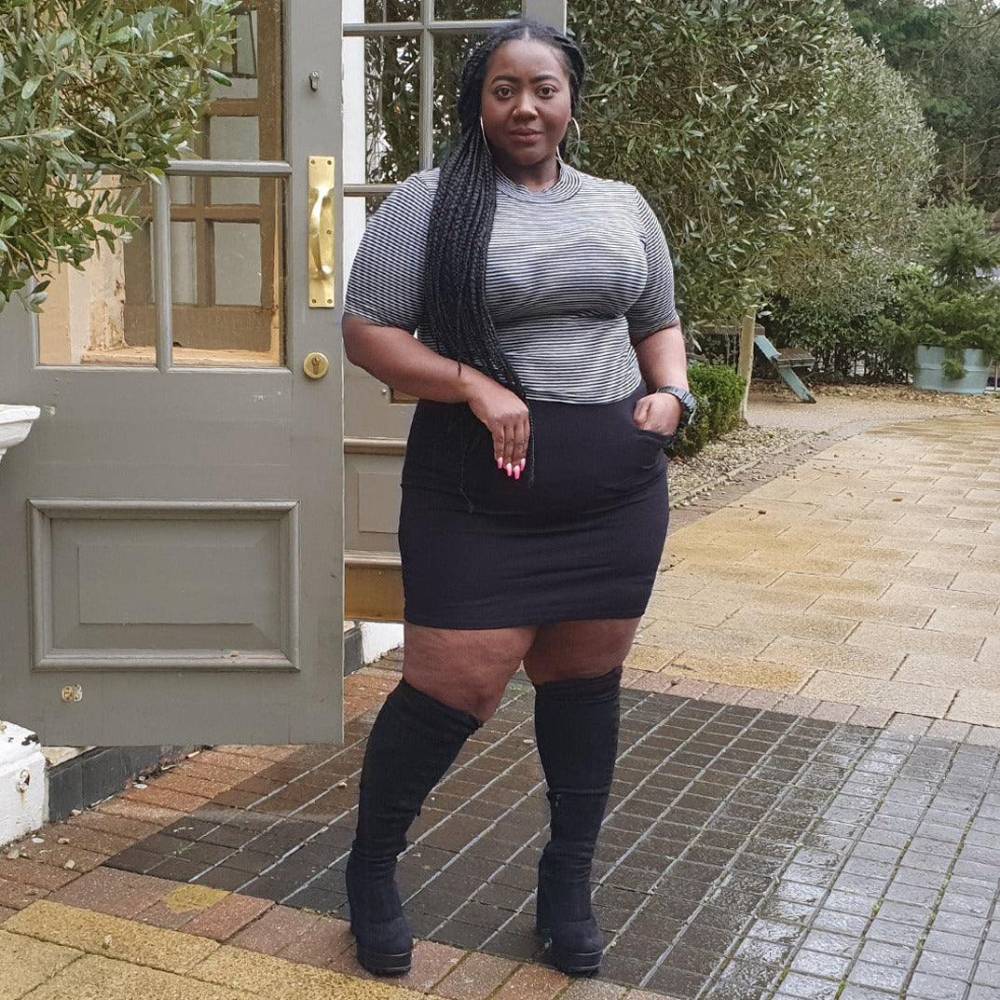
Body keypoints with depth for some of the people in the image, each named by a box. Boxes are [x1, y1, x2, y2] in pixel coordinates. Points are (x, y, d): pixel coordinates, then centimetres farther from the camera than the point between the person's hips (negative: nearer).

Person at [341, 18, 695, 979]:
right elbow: (367, 332, -6)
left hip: (615, 492, 5)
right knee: (450, 691, -4)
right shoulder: (430, 200, -3)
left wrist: (671, 391, 0)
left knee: (584, 683, 12)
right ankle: (371, 866, 22)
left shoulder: (622, 206, 12)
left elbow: (658, 323, 21)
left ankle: (567, 883, 29)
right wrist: (476, 386, -19)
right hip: (478, 494, -4)